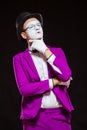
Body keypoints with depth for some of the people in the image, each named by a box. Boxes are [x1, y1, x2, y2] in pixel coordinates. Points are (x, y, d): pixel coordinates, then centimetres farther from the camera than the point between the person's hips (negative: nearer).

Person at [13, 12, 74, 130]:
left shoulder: (57, 51, 11)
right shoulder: (19, 58, 4)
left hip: (60, 115, 1)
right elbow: (24, 89, -9)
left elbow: (66, 77, -7)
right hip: (34, 117, -1)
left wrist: (45, 51, -6)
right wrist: (55, 81, -7)